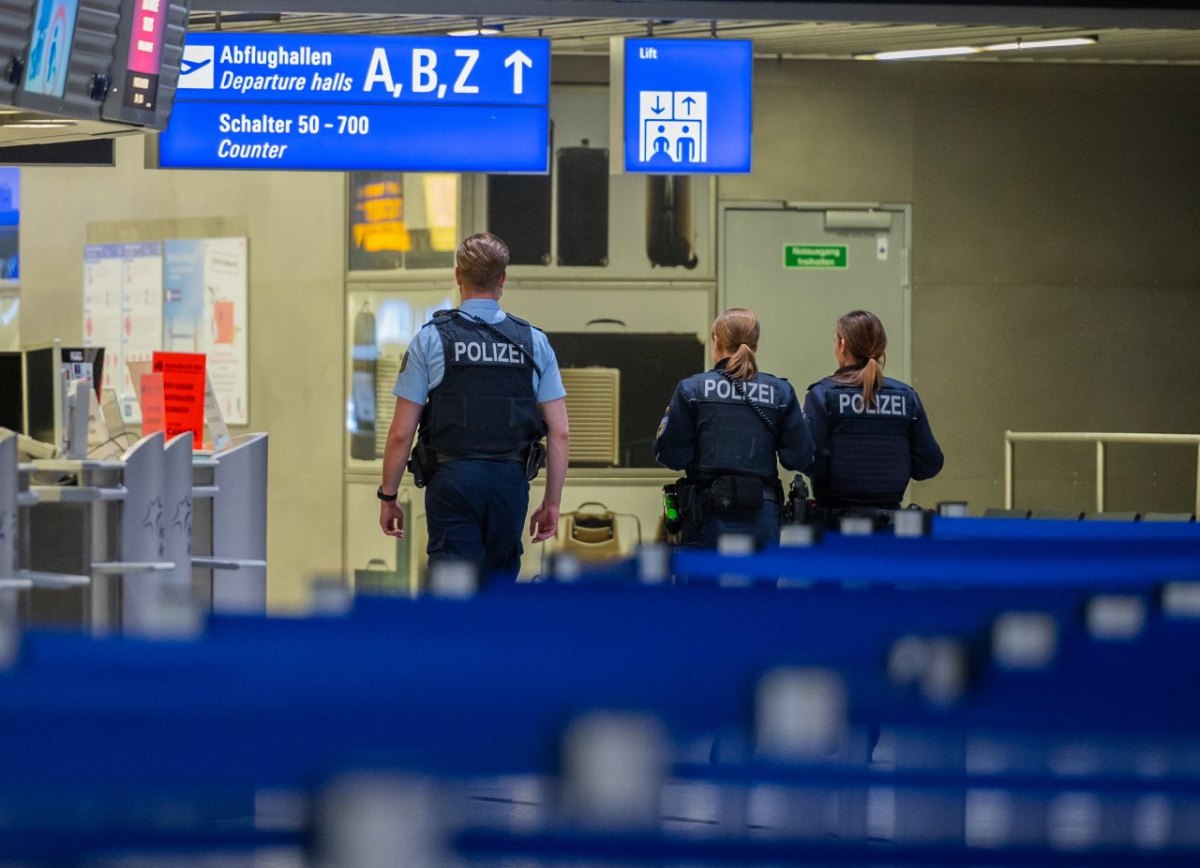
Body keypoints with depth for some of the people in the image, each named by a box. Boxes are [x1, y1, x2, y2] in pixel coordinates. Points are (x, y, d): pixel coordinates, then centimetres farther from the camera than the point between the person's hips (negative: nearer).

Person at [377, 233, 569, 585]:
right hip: (510, 480, 3)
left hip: (452, 480, -2)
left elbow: (401, 433, -3)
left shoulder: (431, 339, -2)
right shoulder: (534, 342, 5)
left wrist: (388, 496, 7)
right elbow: (559, 432, 2)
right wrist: (552, 502, 10)